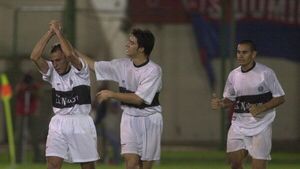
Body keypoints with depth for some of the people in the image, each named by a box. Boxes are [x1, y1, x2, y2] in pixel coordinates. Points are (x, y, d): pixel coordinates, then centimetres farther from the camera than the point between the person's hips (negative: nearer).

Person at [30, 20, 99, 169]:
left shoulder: (79, 70, -7)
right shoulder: (52, 72, 3)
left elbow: (70, 54, -27)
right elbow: (34, 57, -11)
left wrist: (58, 31, -17)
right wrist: (50, 32, -13)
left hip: (81, 122, -2)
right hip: (59, 122, 3)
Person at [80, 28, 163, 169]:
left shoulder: (154, 70, -17)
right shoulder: (122, 65, -2)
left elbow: (138, 98, -22)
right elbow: (93, 65, 6)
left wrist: (111, 94, -19)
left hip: (149, 120, -3)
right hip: (129, 118, 3)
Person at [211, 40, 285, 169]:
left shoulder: (266, 73, -8)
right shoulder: (233, 75, 6)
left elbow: (280, 98, -4)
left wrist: (261, 108, -19)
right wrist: (220, 103, -7)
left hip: (260, 124, -4)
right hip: (239, 124, 4)